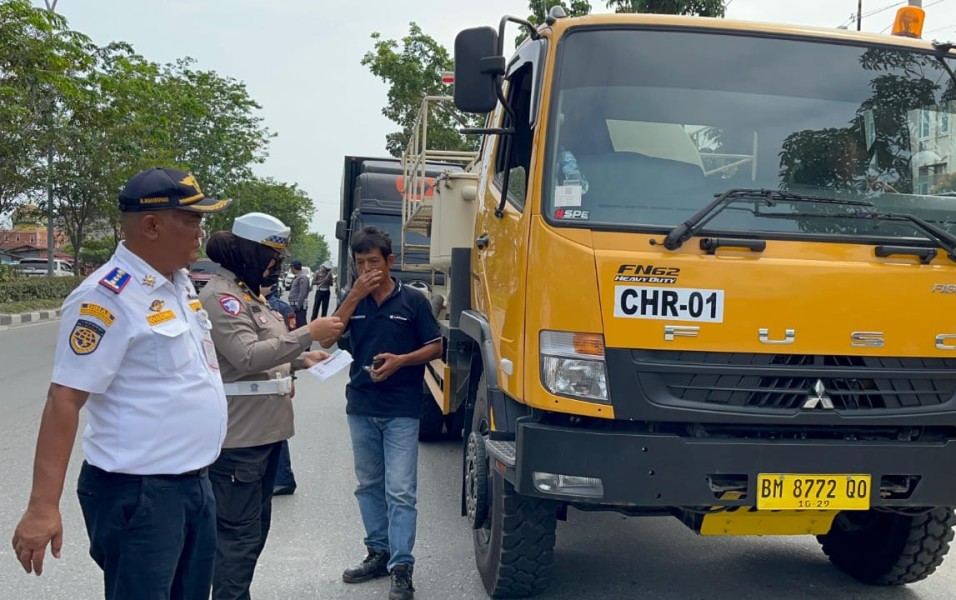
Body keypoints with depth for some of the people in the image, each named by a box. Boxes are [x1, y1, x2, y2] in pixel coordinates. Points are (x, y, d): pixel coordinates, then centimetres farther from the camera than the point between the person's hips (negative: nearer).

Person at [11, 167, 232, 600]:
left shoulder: (180, 283, 8)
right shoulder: (109, 296, -18)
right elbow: (64, 400, -21)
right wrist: (43, 507, -24)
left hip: (195, 482, 9)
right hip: (139, 494, -8)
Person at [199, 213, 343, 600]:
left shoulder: (248, 292, 15)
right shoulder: (221, 296, -15)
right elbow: (248, 355, -26)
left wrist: (302, 359, 12)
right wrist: (308, 334, -26)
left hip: (263, 430, 10)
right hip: (239, 435, -10)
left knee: (256, 526, 18)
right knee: (239, 532, -4)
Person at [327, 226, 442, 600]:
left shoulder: (413, 301, -3)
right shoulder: (354, 300, 7)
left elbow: (435, 348, 0)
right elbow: (329, 337, -7)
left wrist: (400, 360, -16)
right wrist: (355, 295, -14)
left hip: (401, 410, -4)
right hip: (361, 408, 5)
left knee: (400, 491, -6)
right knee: (369, 486, 13)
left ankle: (401, 568, -3)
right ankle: (378, 553, 26)